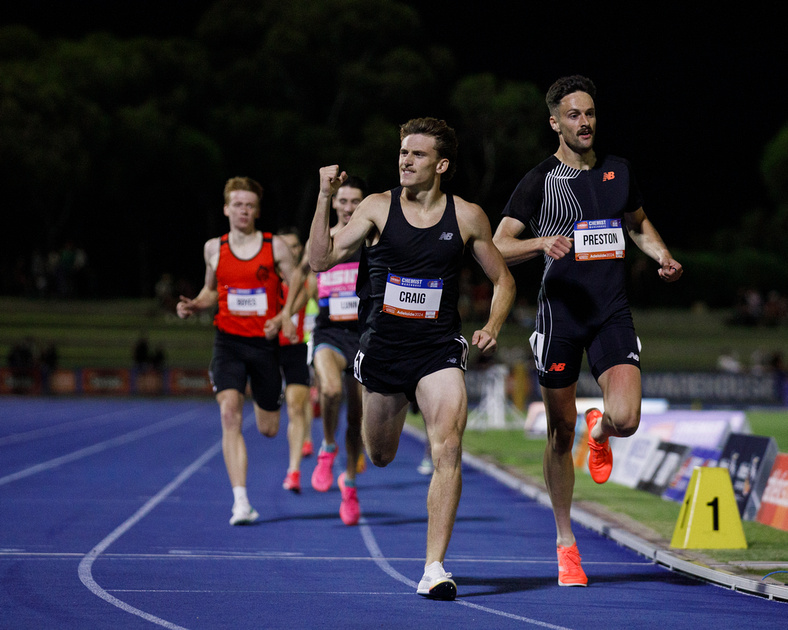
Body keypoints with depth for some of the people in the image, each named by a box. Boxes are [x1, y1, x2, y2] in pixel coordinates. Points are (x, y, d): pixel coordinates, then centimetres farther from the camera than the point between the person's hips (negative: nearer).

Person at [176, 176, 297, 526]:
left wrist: (280, 319, -16)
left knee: (268, 429, 10)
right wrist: (193, 305, -1)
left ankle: (265, 402, 52)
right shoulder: (213, 248, 4)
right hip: (228, 340, 0)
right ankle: (241, 502, -22)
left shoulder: (276, 247, -2)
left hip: (265, 343, 0)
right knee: (230, 414, -20)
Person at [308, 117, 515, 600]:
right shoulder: (379, 208, -2)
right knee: (380, 458, 17)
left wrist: (492, 328, -7)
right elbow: (322, 260, -9)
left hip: (440, 348, -1)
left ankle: (435, 568, -17)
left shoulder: (467, 217, -2)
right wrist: (325, 199, -18)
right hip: (383, 344, 1)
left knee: (448, 449, -20)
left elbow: (503, 280, 9)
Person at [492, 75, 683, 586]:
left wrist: (664, 256, 8)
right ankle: (566, 545, 17)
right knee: (561, 432, 3)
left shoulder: (619, 172, 10)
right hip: (560, 313, -2)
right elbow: (497, 247, -5)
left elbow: (638, 223, 27)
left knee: (626, 420, -17)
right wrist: (542, 243, -23)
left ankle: (600, 430, 24)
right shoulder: (540, 181, -1)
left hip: (612, 313, 2)